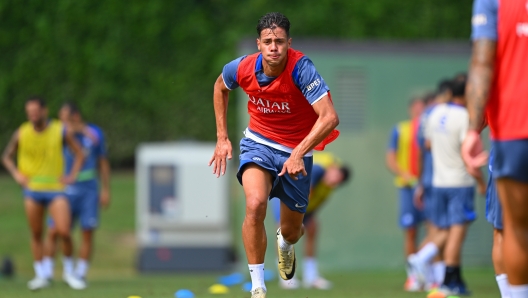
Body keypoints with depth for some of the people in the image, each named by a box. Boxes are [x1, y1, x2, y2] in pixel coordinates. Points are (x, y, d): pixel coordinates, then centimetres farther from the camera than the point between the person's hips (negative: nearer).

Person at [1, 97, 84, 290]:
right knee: (36, 235, 2)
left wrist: (72, 176, -2)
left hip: (55, 189, -1)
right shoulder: (22, 133, -1)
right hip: (32, 190, 1)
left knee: (63, 231, -13)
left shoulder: (60, 131, -3)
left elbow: (79, 153, 9)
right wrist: (16, 174, -2)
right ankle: (40, 276, 12)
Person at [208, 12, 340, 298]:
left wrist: (298, 154, -42)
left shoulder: (301, 68, -28)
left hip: (296, 151, -1)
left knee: (291, 230, 13)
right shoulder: (242, 68, -16)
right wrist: (222, 137, 8)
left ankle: (285, 244, 55)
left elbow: (329, 117, -34)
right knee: (255, 204, -29)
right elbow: (220, 87, 10)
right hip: (259, 143, 1)